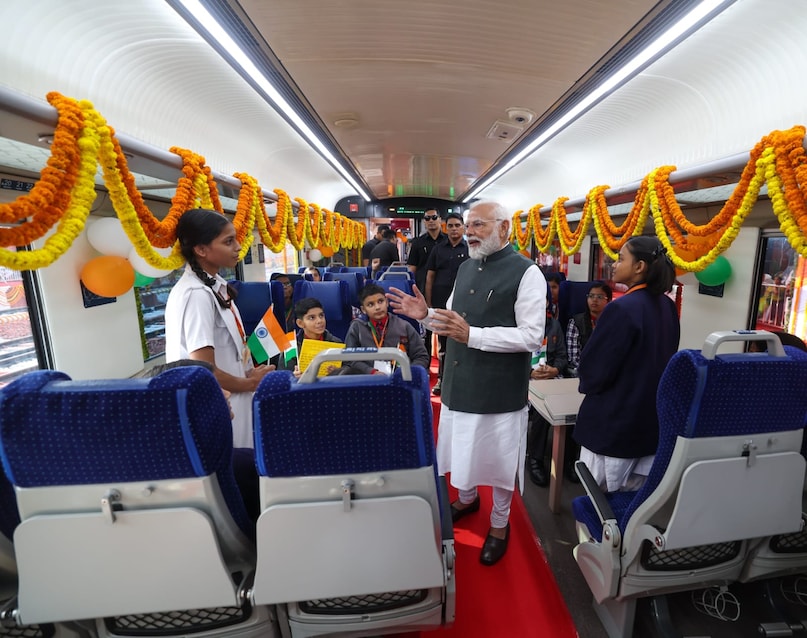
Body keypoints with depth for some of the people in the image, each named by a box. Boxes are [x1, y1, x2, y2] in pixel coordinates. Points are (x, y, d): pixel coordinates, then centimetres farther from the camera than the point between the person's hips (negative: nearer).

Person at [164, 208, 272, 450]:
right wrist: (250, 384, -9)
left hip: (232, 402, 8)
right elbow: (205, 372, -24)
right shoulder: (196, 295, -23)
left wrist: (250, 374, 3)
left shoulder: (216, 285, 5)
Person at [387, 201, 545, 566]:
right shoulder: (465, 268, 9)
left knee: (498, 459, 14)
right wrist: (426, 314, -4)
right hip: (458, 381, 7)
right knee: (462, 449, 23)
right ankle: (467, 499, 52)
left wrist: (472, 335, -28)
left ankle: (499, 524, 40)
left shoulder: (526, 272, -14)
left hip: (499, 388, -6)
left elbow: (532, 336, -21)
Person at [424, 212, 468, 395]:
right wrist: (428, 304, 2)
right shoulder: (438, 249, 7)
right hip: (440, 303, 2)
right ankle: (442, 379, 23)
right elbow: (429, 278, 7)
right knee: (442, 343, 11)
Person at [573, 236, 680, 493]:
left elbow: (594, 368, -19)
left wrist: (587, 385, 2)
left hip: (614, 422, -8)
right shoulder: (668, 307, 3)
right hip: (653, 418, 8)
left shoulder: (622, 308, -22)